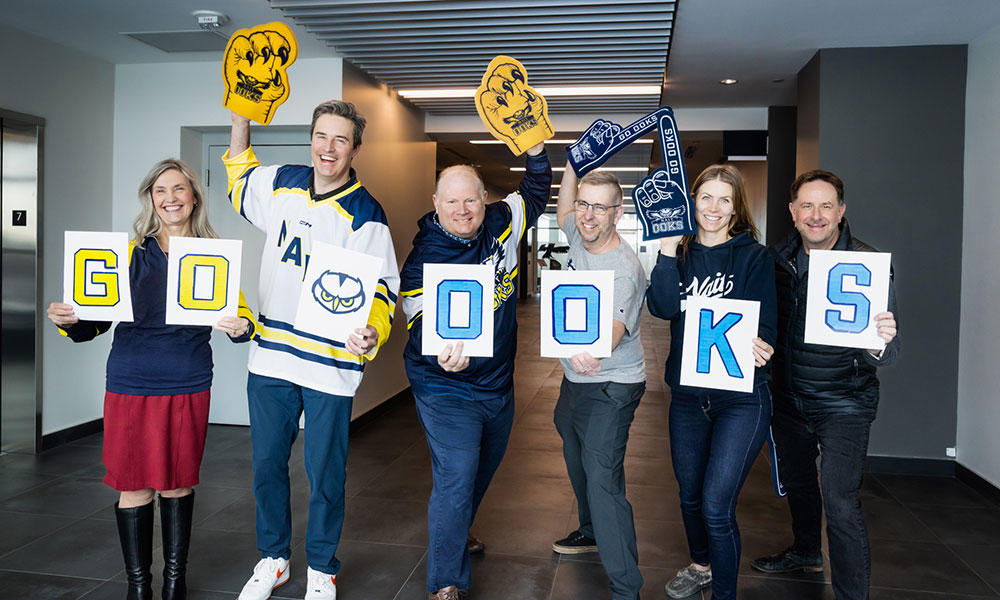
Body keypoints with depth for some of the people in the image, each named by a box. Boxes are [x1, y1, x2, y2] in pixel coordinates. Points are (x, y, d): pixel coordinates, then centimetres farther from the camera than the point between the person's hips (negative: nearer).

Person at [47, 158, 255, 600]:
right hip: (132, 385, 0)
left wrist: (242, 327, -19)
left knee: (178, 483, 11)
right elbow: (96, 320, 3)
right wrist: (69, 321, -17)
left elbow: (240, 313, 3)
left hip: (189, 385, 1)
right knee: (134, 485, 5)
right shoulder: (131, 253, 2)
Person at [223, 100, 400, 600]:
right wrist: (240, 118, 18)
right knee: (267, 464, 15)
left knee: (324, 473, 7)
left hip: (330, 364, -4)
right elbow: (239, 178, 29)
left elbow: (380, 288, -12)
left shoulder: (365, 214, -10)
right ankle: (273, 558, 36)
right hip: (270, 355, 5)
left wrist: (371, 333, -32)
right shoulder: (282, 184, 6)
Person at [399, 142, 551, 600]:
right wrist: (443, 350, -48)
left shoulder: (502, 226, -3)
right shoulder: (424, 257, -18)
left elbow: (535, 194, 13)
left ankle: (456, 532, 51)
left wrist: (535, 149, -2)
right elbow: (422, 321, -27)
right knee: (456, 481, -9)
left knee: (484, 468, 24)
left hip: (499, 385, 7)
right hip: (446, 390, -6)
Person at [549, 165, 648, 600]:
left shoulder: (622, 270, -25)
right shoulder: (580, 239, -2)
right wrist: (573, 164, 6)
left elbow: (613, 328, -40)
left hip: (609, 388, -9)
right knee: (577, 463, 25)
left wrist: (592, 350, -62)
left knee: (603, 482, -14)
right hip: (574, 380, 9)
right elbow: (563, 210, 19)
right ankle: (592, 533, 48)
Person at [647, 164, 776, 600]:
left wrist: (755, 344, -30)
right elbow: (663, 307, -11)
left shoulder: (753, 256, -2)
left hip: (741, 397, -4)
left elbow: (763, 322, -8)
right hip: (687, 395, 4)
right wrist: (668, 248, -18)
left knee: (717, 506, -9)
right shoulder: (680, 253, 6)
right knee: (690, 496, 20)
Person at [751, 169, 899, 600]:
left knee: (840, 503, -11)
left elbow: (886, 356, -16)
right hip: (789, 396, 5)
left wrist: (879, 345, -39)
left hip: (843, 403, -5)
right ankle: (806, 552, 48)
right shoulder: (779, 259, -3)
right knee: (795, 480, 23)